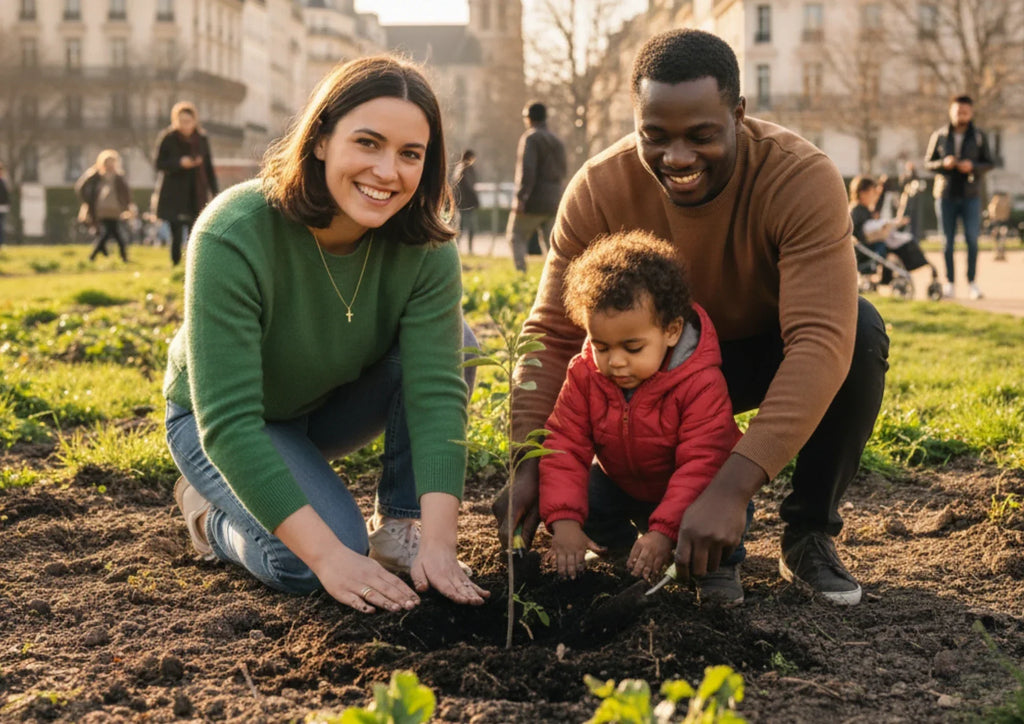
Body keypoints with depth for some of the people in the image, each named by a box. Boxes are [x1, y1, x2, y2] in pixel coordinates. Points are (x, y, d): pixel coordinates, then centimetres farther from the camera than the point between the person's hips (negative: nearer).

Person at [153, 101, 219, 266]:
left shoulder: (202, 139, 7)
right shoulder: (167, 138, -3)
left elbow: (209, 167, 12)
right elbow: (159, 165, -4)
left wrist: (215, 191, 7)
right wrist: (179, 163, -19)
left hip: (196, 196, 3)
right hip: (174, 195, -3)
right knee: (177, 235, -5)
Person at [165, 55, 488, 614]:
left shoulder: (425, 249, -22)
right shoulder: (234, 236, -34)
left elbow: (437, 390, -30)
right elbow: (228, 422, -37)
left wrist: (438, 543, -42)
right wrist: (329, 555, -43)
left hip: (335, 401, 4)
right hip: (215, 421, -4)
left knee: (449, 340, -23)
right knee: (305, 565, -29)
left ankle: (400, 525, -8)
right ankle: (210, 507, 4)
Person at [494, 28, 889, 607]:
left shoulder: (803, 179, -32)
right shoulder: (600, 190, -22)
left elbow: (821, 340, -42)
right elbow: (553, 335, -19)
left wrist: (733, 485, -51)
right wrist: (530, 466, -35)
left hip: (772, 354, -1)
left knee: (861, 328, -34)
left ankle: (810, 535, -13)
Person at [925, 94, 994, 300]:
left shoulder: (979, 136, 4)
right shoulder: (939, 136, 4)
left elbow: (989, 163, 5)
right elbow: (928, 162, 6)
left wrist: (973, 167, -15)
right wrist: (943, 164, -14)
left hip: (970, 195, 0)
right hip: (945, 195, 0)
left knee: (972, 239, -6)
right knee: (948, 241, 3)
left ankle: (972, 282, 2)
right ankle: (949, 283, 9)